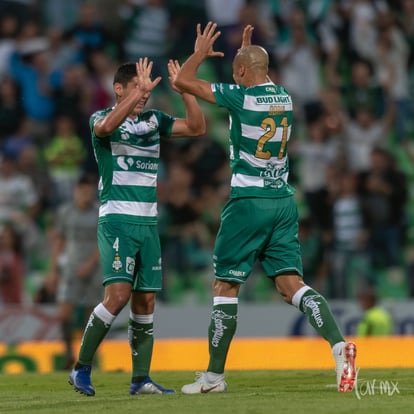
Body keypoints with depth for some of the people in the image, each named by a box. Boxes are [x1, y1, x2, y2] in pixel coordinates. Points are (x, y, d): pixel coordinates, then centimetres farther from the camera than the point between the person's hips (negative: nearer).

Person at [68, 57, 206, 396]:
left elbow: (197, 128, 8)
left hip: (149, 222, 6)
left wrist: (185, 90, -5)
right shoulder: (101, 118, -3)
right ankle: (82, 368, -7)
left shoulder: (154, 120, 13)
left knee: (146, 300, 3)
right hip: (116, 220, -6)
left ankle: (141, 378, 9)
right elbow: (106, 126, -28)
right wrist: (139, 91, -32)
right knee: (119, 294, -18)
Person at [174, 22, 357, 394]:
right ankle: (338, 343, -22)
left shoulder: (240, 97, -10)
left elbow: (183, 81, -3)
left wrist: (201, 52, 11)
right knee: (291, 283, 1)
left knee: (225, 285, 4)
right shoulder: (284, 98, 9)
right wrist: (249, 50, 34)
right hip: (284, 200, 6)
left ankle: (214, 375, 7)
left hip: (249, 200, -6)